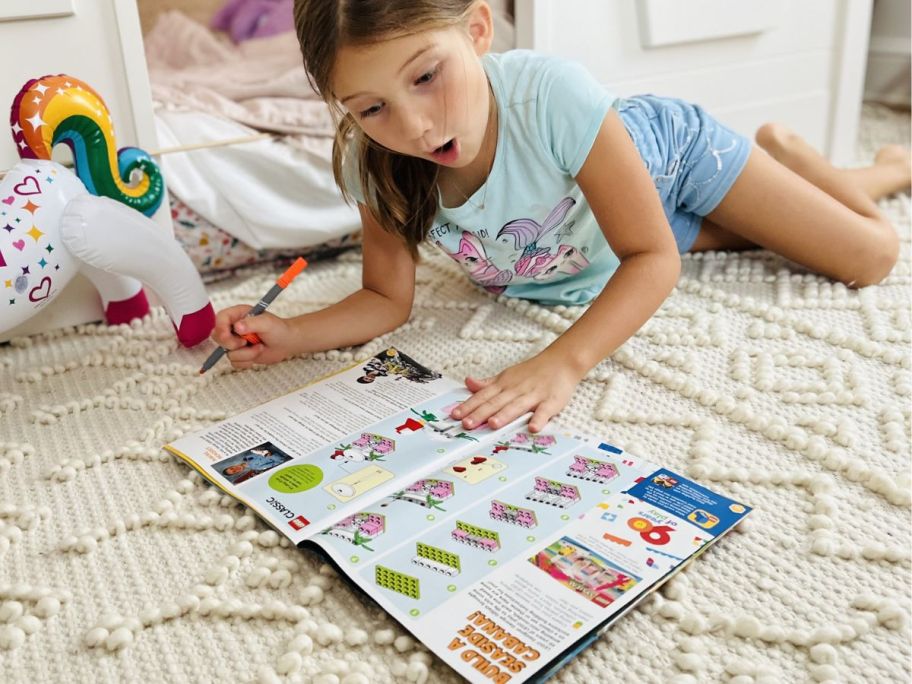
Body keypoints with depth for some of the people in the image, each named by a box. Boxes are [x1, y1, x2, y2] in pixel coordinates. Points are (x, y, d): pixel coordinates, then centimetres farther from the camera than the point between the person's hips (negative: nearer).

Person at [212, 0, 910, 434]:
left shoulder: (552, 94, -43)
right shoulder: (370, 165, -31)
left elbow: (652, 256, -36)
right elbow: (387, 299, -18)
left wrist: (563, 362, -50)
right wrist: (290, 335, -36)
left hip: (664, 147, -3)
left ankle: (783, 150, 34)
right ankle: (774, 154, 49)